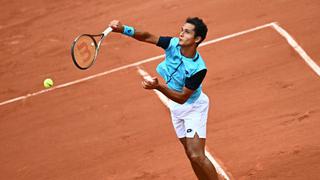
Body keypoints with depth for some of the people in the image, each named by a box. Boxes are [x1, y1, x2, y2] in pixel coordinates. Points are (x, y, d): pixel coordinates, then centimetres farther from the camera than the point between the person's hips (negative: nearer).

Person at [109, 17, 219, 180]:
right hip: (175, 107, 6)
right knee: (191, 154, 13)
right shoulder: (173, 44, -18)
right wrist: (124, 29, -30)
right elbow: (148, 37, -13)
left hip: (193, 106, -6)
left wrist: (158, 86, -42)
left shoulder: (198, 69, -32)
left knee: (197, 156, -14)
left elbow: (182, 98, -28)